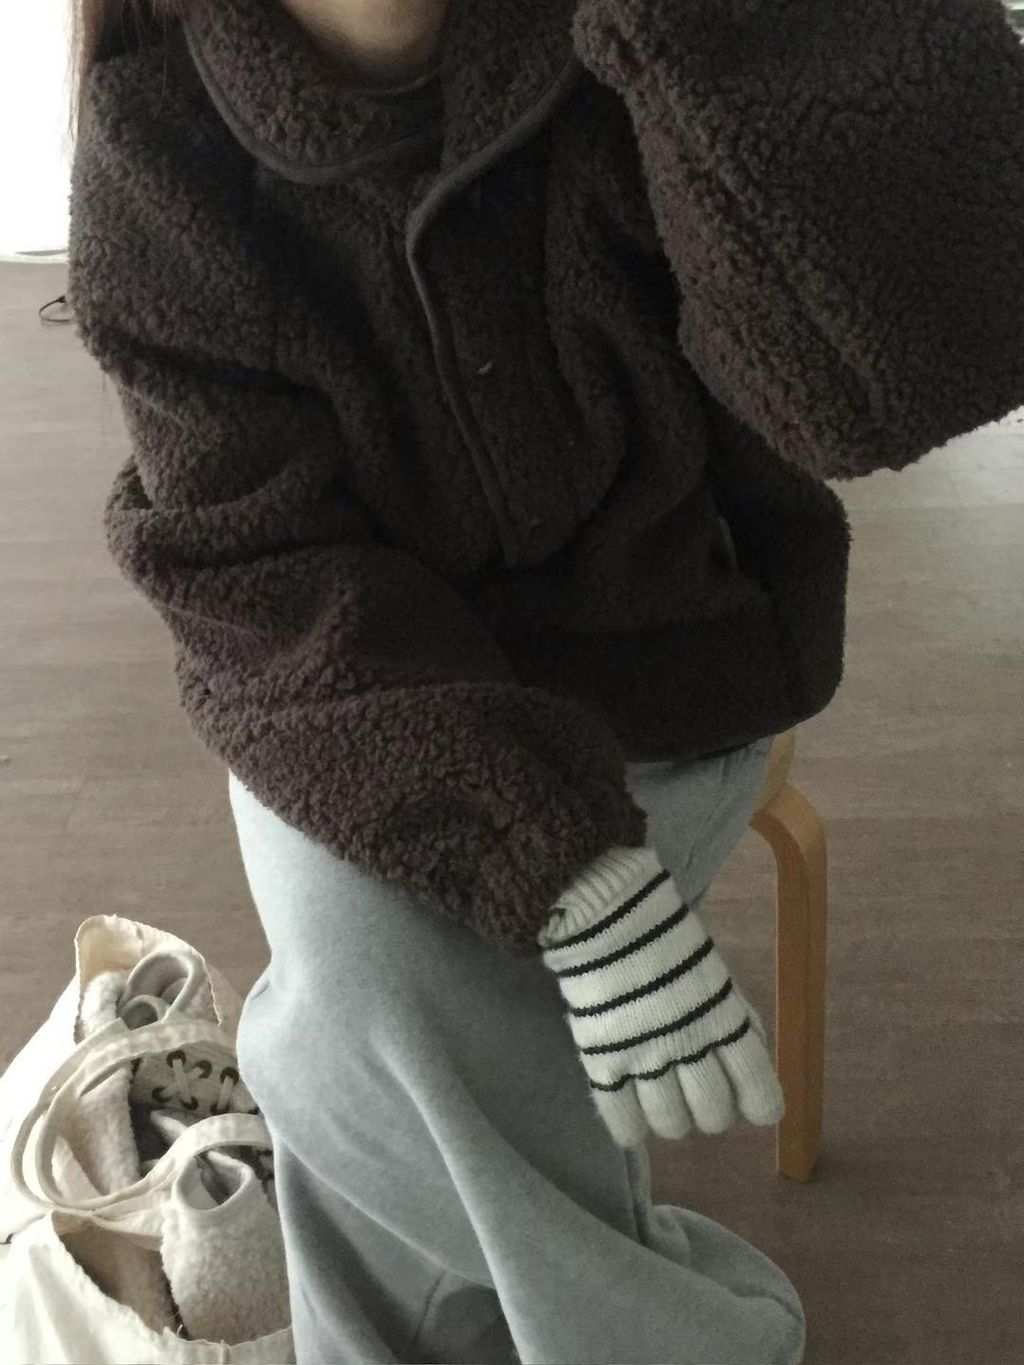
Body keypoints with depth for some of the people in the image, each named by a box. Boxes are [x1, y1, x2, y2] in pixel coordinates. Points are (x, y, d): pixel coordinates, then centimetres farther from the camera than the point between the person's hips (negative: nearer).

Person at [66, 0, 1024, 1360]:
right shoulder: (157, 142, -13)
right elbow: (256, 566, -19)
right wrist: (566, 860, -32)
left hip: (656, 683, -1)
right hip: (357, 703, 2)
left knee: (381, 1090, -21)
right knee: (376, 1032, -26)